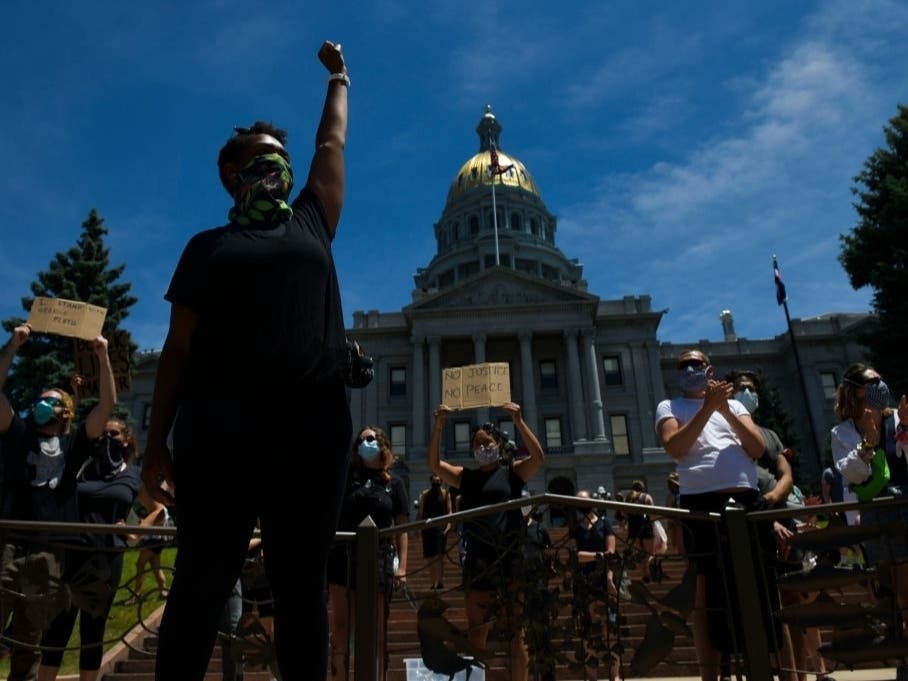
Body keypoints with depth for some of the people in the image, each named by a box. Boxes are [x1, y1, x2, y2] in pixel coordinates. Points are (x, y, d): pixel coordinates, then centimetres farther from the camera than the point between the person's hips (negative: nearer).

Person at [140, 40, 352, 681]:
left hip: (313, 422, 1)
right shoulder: (209, 246, 16)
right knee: (201, 583, -2)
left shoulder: (310, 224, 21)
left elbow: (332, 144, 31)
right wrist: (157, 441, 3)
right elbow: (178, 346, 10)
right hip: (220, 422, -1)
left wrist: (338, 78, 45)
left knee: (302, 587, 3)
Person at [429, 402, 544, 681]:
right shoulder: (465, 477, 12)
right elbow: (434, 465, -1)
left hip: (510, 558, -2)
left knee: (516, 632, 3)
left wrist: (519, 421, -21)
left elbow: (538, 456, -12)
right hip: (477, 561, 3)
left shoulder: (513, 471, 6)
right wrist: (438, 427, -12)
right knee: (476, 633, 8)